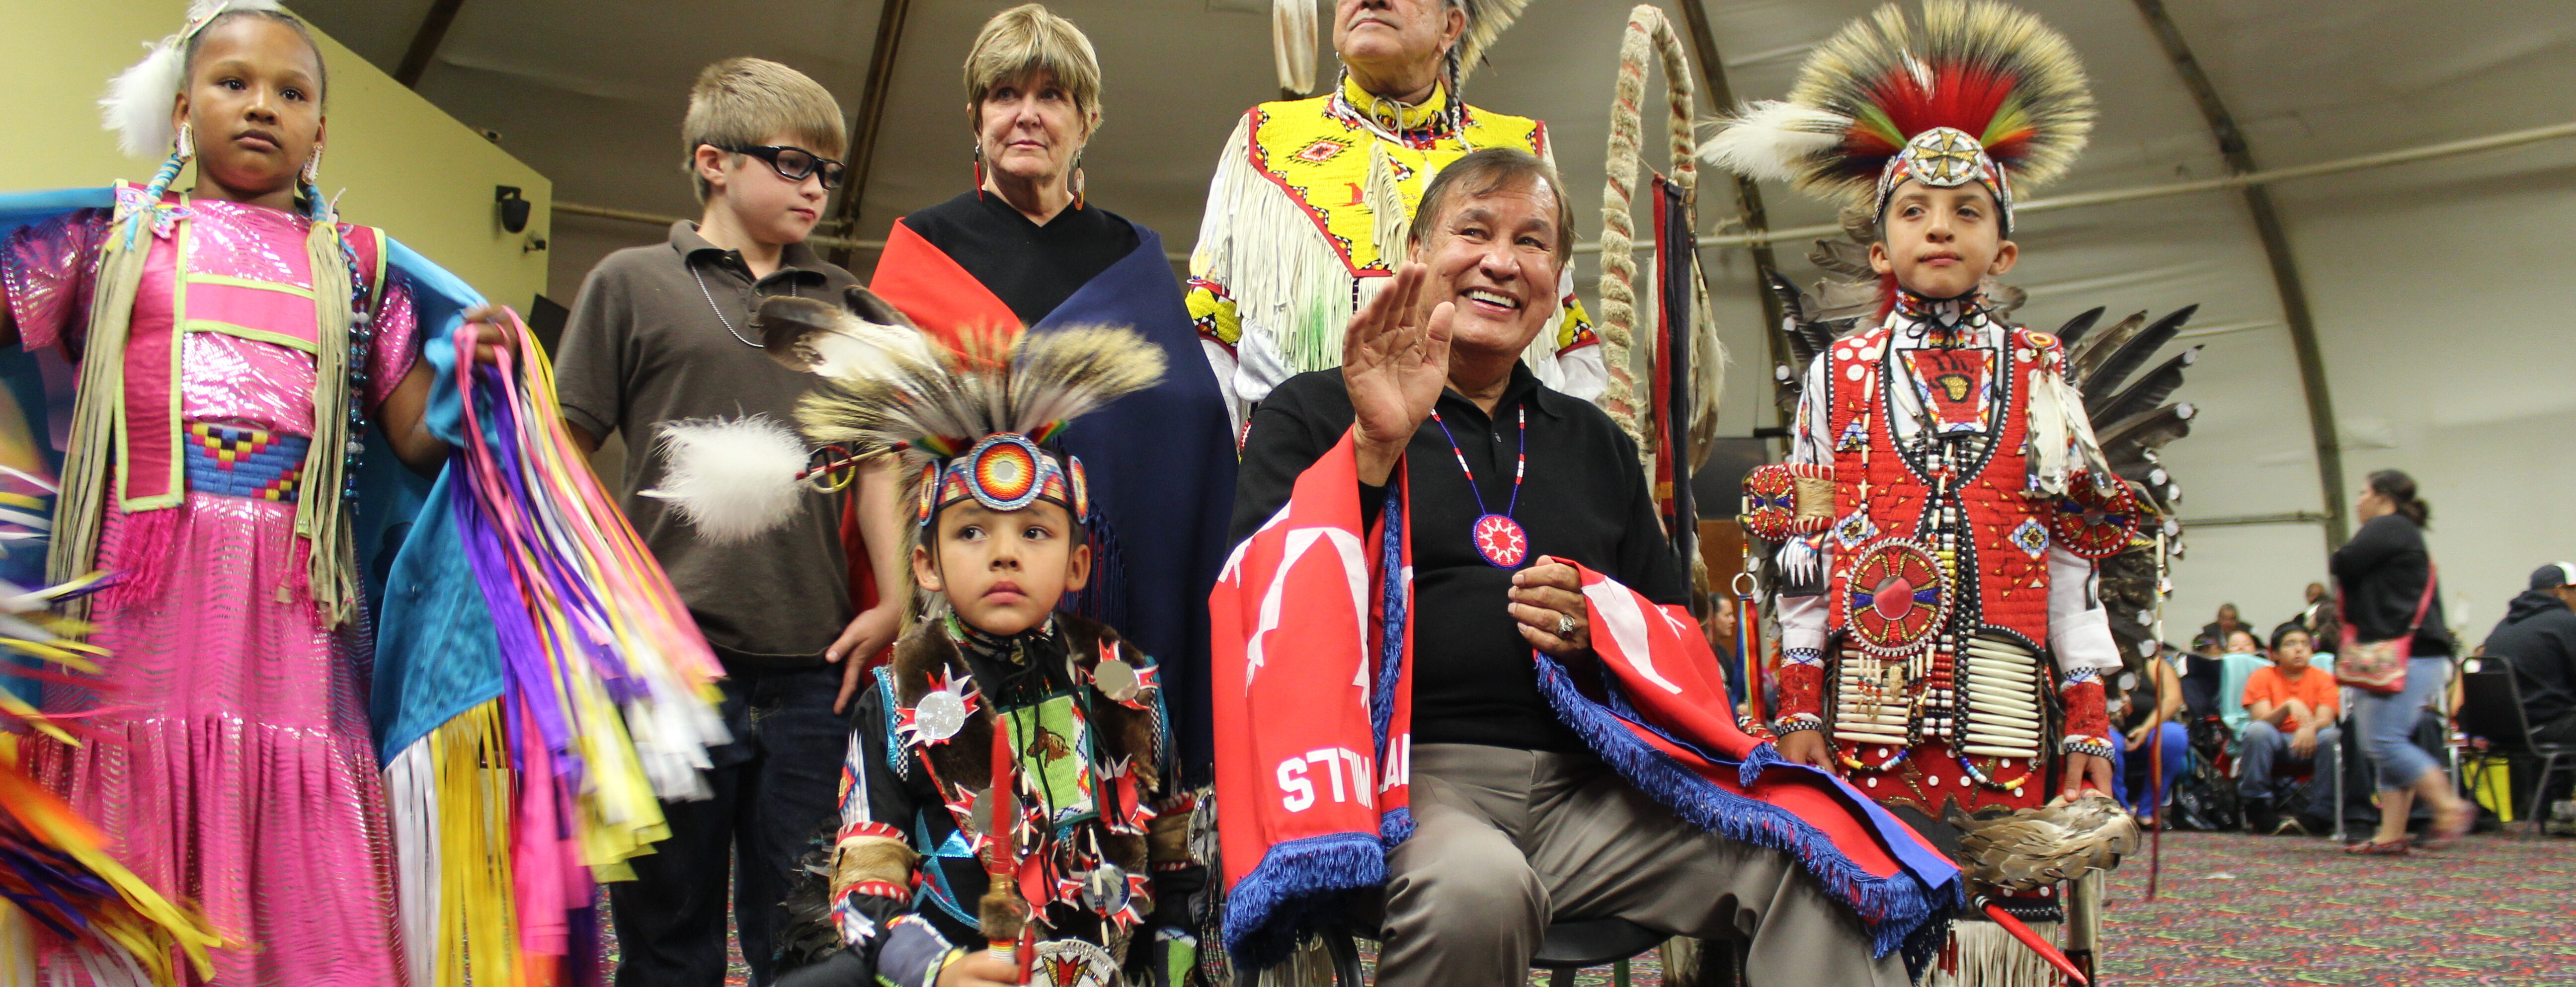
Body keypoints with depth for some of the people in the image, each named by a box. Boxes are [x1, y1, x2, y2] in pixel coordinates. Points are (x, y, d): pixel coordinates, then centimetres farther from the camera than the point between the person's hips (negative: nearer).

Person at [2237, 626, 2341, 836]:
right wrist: (2289, 706, -30)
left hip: (2310, 745, 1)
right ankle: (2258, 809, -25)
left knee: (2332, 736, -30)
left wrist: (2311, 728, -36)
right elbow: (2262, 720, -12)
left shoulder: (2323, 679, 4)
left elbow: (2325, 720, -13)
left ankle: (2319, 815, -24)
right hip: (2275, 747, -1)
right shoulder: (2262, 677, 1)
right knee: (2257, 731, -33)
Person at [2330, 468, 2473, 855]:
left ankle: (2451, 808, -8)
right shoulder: (2407, 536, 25)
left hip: (2408, 657, -11)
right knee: (2390, 743, 6)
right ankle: (2391, 834, 4)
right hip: (2414, 654, 11)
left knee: (2385, 742, -13)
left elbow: (2344, 564, -12)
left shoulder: (2389, 528, -6)